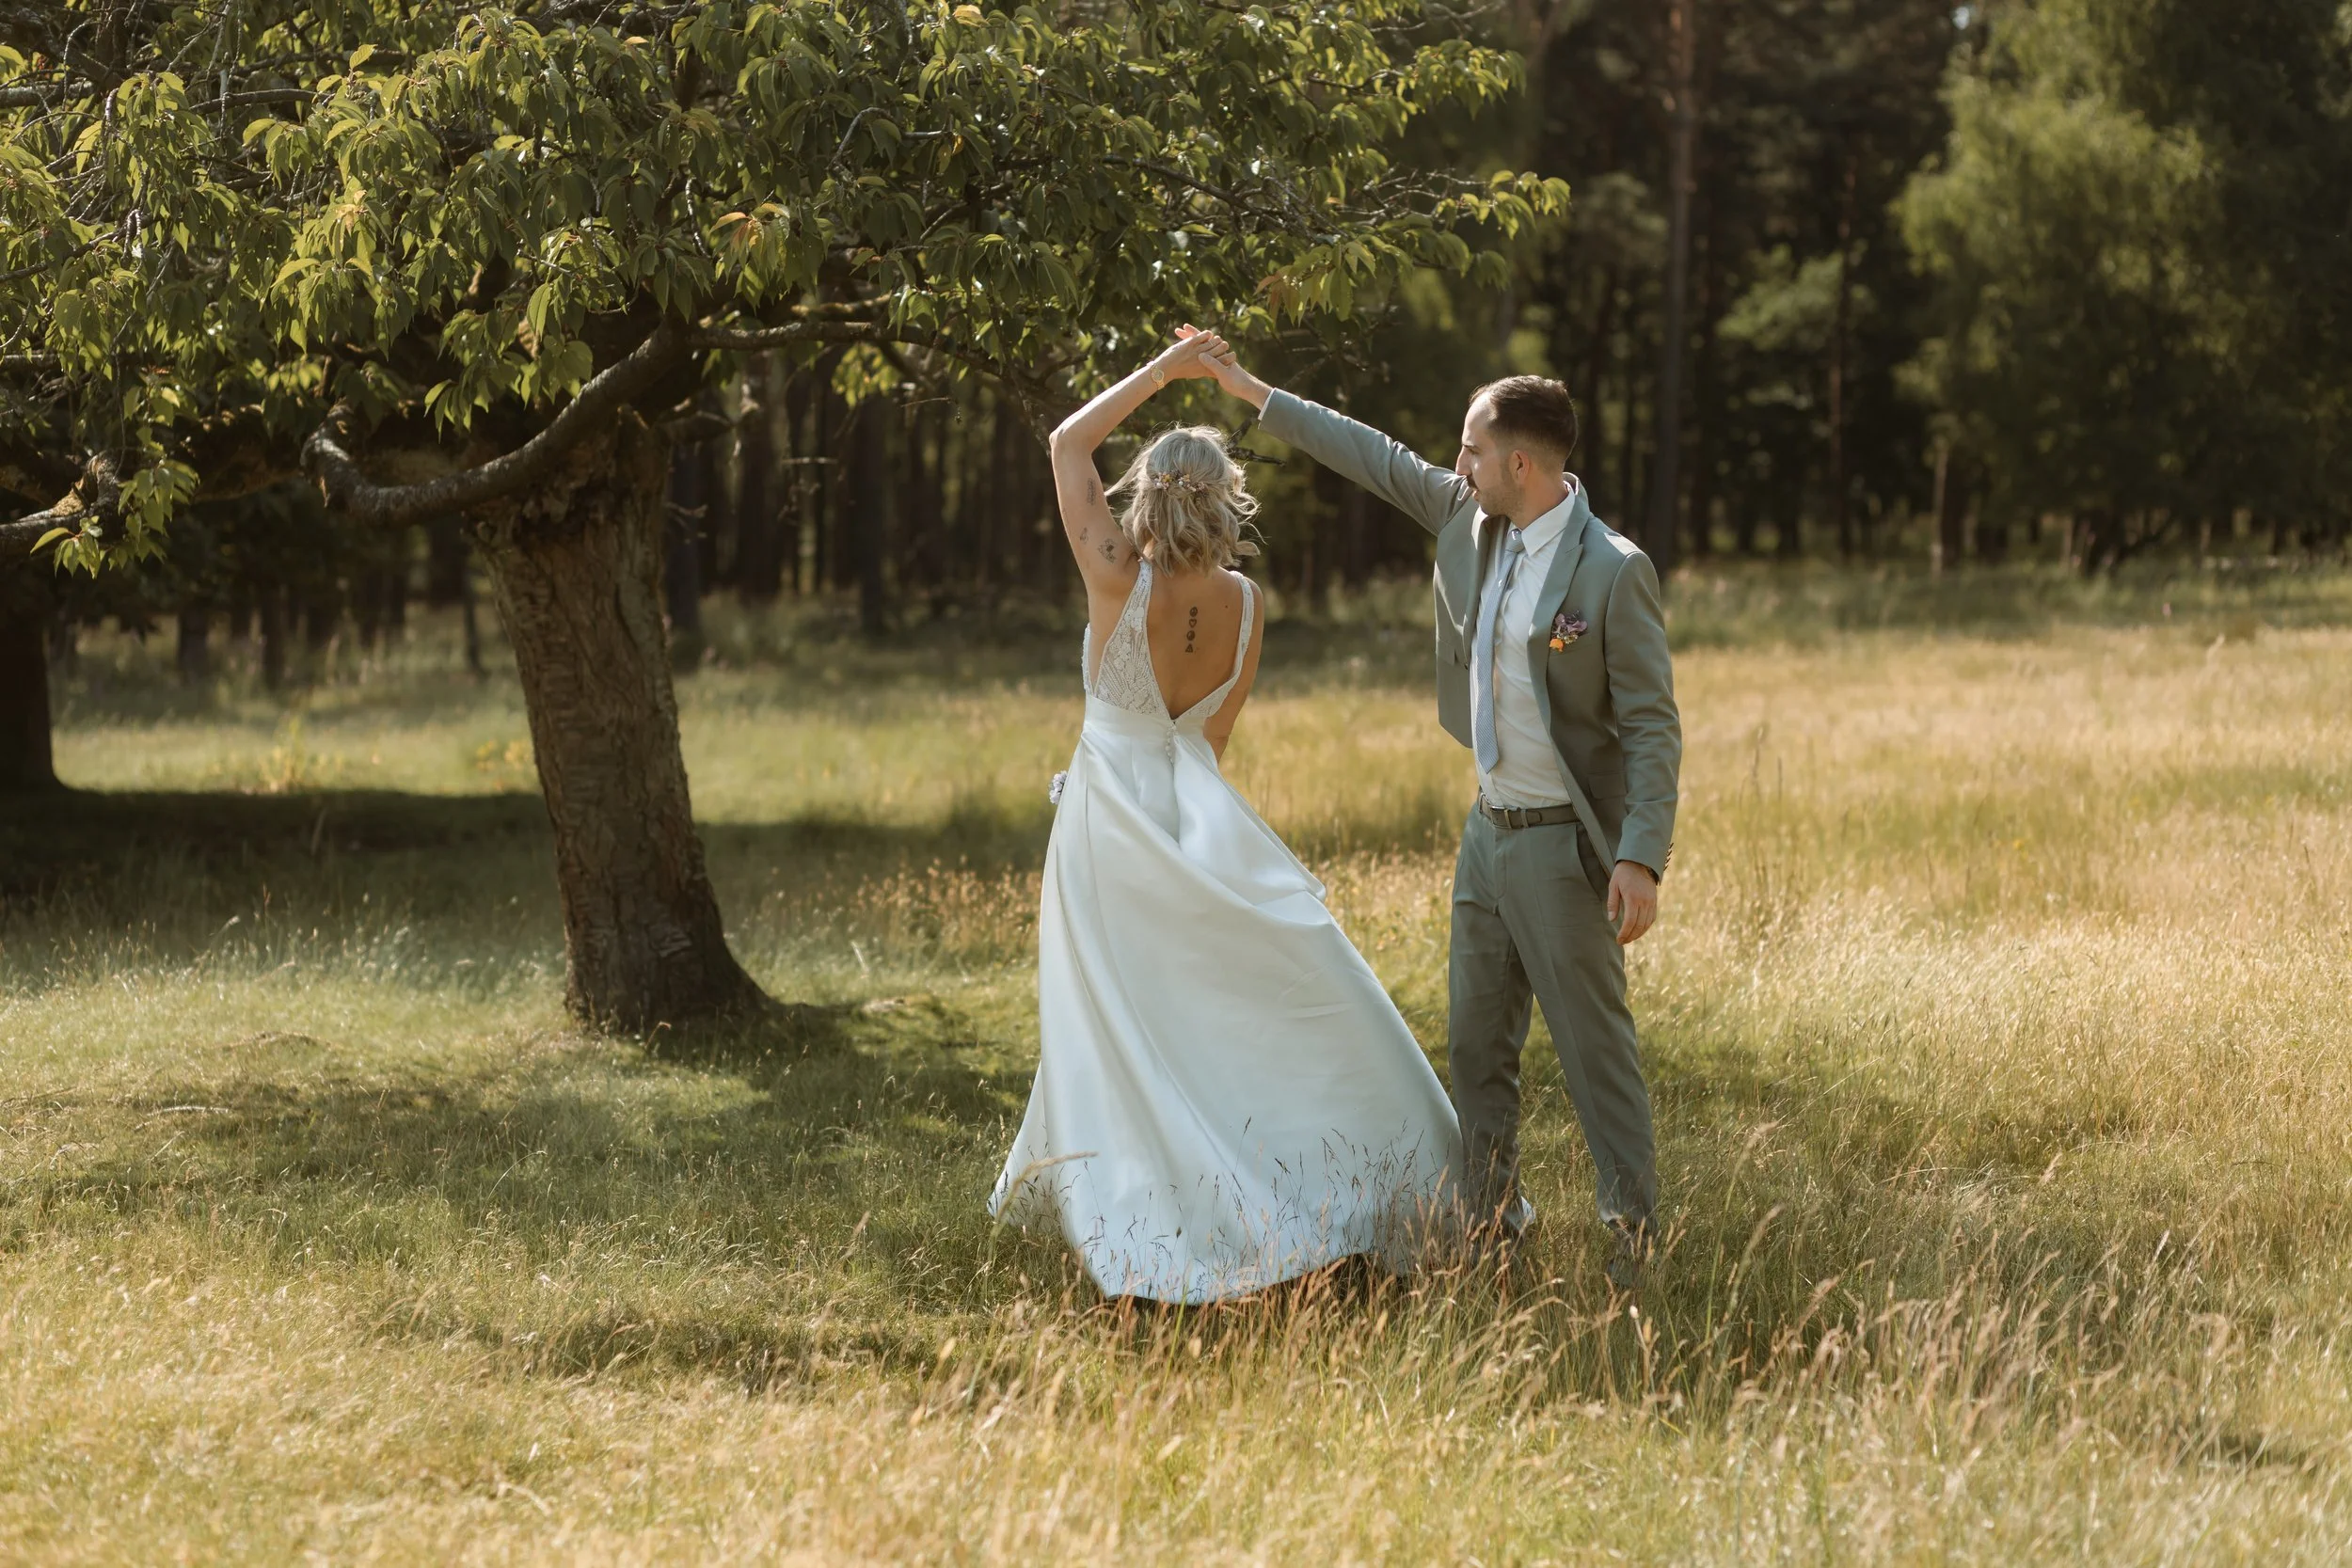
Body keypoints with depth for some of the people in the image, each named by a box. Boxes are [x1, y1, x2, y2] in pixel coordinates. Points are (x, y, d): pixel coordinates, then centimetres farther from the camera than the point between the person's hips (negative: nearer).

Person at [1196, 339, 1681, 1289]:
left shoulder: (1613, 572, -18)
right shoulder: (1470, 517, 2)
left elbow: (1652, 727, -18)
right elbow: (1376, 459, 16)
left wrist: (1641, 859, -25)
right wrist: (1254, 394, 19)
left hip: (1564, 844, -8)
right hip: (1489, 827, 8)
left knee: (1596, 1048, -4)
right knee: (1475, 1047, 13)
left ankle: (1632, 1238, 2)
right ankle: (1491, 1223, 24)